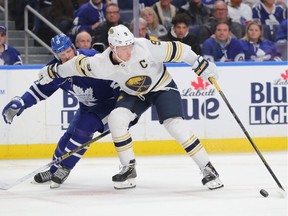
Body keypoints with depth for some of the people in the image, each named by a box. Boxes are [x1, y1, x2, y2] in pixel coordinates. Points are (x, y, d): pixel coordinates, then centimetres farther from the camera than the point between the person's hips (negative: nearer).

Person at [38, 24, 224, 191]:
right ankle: (129, 169, -6)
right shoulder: (101, 64, -24)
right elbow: (80, 64, -6)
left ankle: (208, 169, -13)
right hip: (133, 94, 3)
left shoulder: (146, 47, -33)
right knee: (116, 118, -21)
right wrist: (53, 72, 5)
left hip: (163, 86, -3)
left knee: (175, 125, -21)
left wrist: (201, 64, -20)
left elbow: (175, 50, -24)